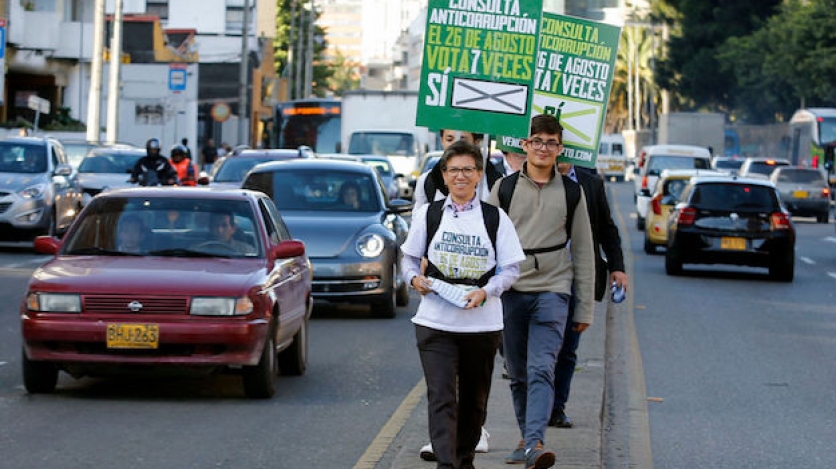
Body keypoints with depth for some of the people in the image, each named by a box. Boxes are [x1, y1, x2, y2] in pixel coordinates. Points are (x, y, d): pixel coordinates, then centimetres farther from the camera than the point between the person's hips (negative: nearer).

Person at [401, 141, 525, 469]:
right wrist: (414, 278, -9)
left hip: (482, 324, 1)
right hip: (434, 322, -1)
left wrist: (485, 292, -15)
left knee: (474, 400, 13)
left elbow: (510, 269, 2)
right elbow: (409, 258, 13)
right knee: (441, 398, -12)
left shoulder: (495, 218, 2)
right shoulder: (428, 214, 5)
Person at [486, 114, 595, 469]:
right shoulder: (504, 188, 8)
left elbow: (583, 251, 11)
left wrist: (585, 307, 8)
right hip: (510, 291, 2)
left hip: (552, 292, -2)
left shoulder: (571, 192, 9)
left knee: (541, 369, -17)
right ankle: (526, 438, 23)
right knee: (518, 374, 8)